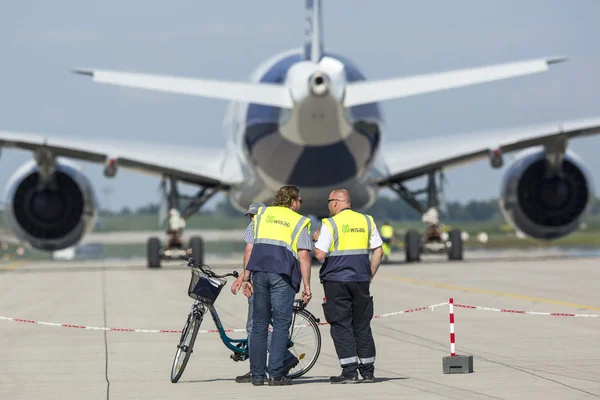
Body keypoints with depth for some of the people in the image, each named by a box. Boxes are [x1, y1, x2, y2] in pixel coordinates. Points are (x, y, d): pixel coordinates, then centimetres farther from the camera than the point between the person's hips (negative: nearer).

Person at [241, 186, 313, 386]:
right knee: (281, 325, 0)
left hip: (259, 271, 4)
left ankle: (257, 375, 10)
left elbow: (249, 248, 11)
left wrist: (246, 277, 13)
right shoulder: (299, 221, 7)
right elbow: (303, 256, -1)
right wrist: (306, 286, 1)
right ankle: (276, 375, -7)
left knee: (259, 324, 10)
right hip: (283, 274, -3)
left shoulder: (261, 214, 17)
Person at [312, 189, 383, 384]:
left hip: (336, 280, -4)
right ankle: (367, 371, 12)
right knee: (362, 326, 11)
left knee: (341, 326, 0)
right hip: (361, 280, 4)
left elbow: (320, 255, -13)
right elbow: (378, 251, 6)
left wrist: (316, 239, 7)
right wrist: (369, 276, 14)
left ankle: (349, 371, -5)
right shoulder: (367, 221, 7)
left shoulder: (330, 224, -8)